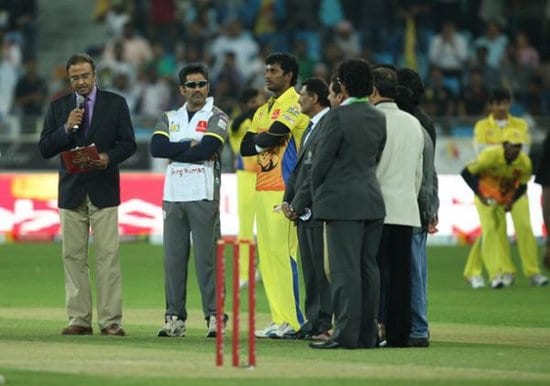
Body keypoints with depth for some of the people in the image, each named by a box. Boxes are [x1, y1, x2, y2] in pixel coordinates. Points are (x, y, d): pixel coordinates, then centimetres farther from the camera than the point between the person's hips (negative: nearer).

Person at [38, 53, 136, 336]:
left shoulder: (115, 104, 5)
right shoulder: (58, 107, 9)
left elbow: (128, 144, 4)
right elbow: (44, 149, 4)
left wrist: (109, 157, -15)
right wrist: (67, 128, -11)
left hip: (104, 191, -2)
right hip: (71, 192, 2)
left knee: (108, 256, -7)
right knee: (73, 257, 1)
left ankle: (110, 320, -7)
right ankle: (79, 319, 5)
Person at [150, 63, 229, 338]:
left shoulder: (216, 118, 4)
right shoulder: (169, 118, 17)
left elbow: (207, 150, -13)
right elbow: (156, 147, -1)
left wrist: (174, 151, -3)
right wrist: (191, 145, -8)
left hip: (203, 196, -4)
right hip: (173, 196, 4)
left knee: (207, 257, -7)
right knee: (173, 258, 3)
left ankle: (214, 315, -4)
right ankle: (175, 317, 6)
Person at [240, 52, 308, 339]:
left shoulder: (295, 104, -5)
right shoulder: (263, 111, 22)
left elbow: (274, 136, -18)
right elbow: (246, 147, 14)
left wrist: (260, 140, 3)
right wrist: (265, 140, -4)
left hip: (284, 189, -9)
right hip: (263, 187, 9)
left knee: (283, 252, -12)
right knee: (267, 254, 6)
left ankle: (294, 322, -12)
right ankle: (279, 319, 8)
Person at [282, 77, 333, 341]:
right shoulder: (311, 128, 19)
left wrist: (298, 205, -14)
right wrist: (288, 200, 10)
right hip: (303, 211, 10)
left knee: (322, 270, -8)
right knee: (310, 272, 11)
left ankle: (325, 326, -7)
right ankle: (314, 323, 14)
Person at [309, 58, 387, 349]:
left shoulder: (338, 116, -12)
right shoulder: (379, 118, 9)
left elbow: (321, 161, -9)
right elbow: (376, 158, 13)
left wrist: (317, 195, 6)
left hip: (342, 201, -7)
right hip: (373, 201, 7)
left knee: (345, 269, -8)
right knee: (368, 268, 9)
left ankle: (346, 333, -11)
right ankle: (367, 334, 11)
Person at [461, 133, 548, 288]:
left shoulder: (525, 162, -23)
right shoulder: (489, 156, -33)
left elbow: (522, 186, -5)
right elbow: (466, 173, -22)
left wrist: (512, 202, -19)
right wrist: (480, 195, -26)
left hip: (514, 194, 3)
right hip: (488, 194, -3)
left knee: (525, 227, -5)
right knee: (490, 229, -15)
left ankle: (533, 273, 4)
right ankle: (495, 274, -14)